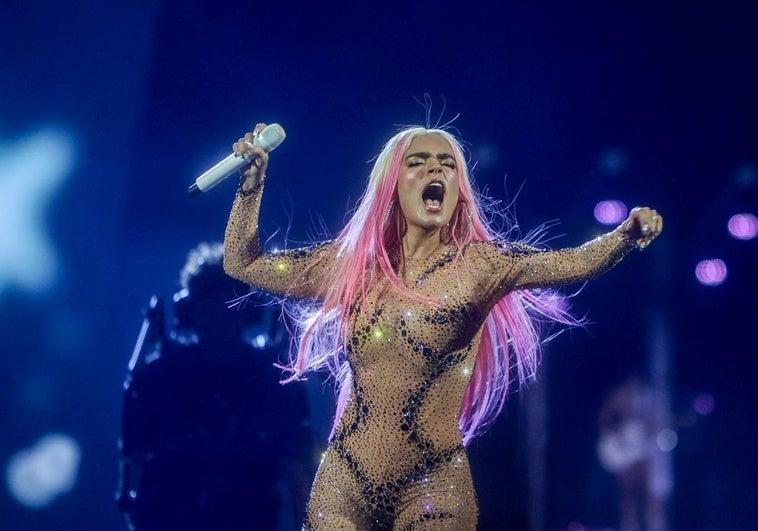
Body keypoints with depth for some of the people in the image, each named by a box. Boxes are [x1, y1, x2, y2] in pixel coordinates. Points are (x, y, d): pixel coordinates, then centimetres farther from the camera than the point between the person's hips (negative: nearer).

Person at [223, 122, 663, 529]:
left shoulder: (480, 264, -5)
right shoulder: (351, 263, 3)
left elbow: (575, 263, -20)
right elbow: (243, 264, 12)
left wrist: (625, 235, -38)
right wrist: (253, 180, 3)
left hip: (433, 490, -2)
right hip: (343, 483, 2)